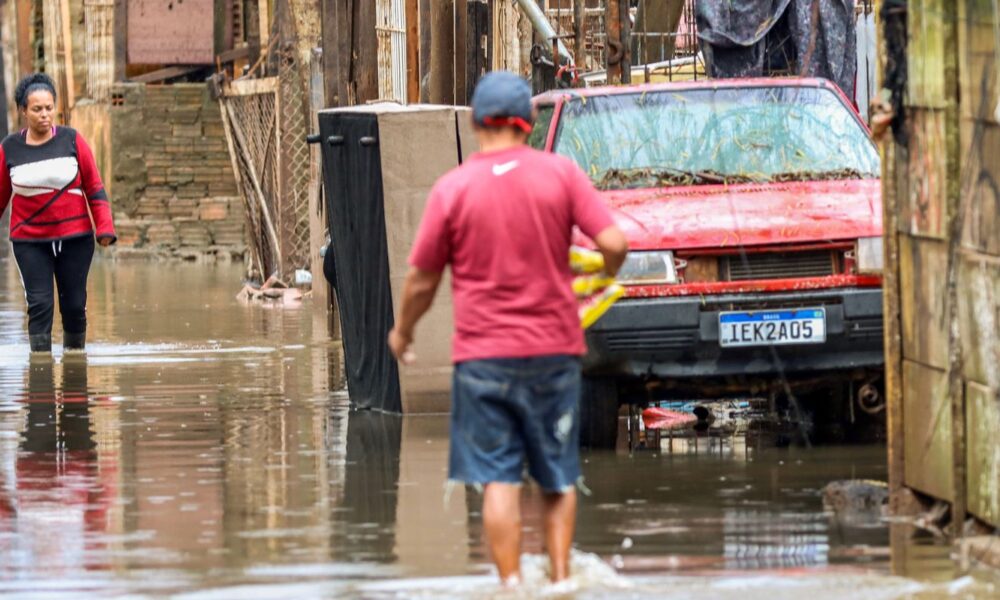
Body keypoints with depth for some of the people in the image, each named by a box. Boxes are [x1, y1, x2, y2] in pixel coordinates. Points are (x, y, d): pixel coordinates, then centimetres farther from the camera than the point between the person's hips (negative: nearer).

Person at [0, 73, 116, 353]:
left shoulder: (72, 141, -1)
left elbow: (94, 188, 1)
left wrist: (105, 227, -8)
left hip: (75, 238, 0)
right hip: (29, 241, 0)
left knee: (74, 304, 5)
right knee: (39, 304, -8)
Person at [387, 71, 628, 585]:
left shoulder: (452, 189, -5)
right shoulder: (561, 174, -2)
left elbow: (422, 280, 1)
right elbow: (613, 243, -8)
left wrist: (402, 331, 19)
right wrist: (606, 274, 16)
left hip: (483, 354, -2)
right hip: (554, 349, 2)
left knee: (498, 480, 0)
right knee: (559, 479, 13)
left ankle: (511, 582, -6)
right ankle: (561, 578, 7)